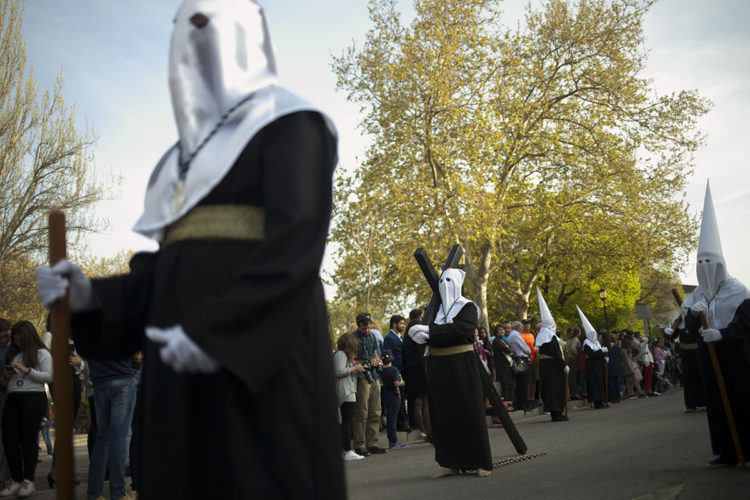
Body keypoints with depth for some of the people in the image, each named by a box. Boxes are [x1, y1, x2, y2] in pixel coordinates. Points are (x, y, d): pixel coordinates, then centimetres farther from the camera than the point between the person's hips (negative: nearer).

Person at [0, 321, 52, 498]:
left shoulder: (42, 353, 2)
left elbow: (49, 377, -7)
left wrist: (27, 370, -15)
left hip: (33, 397, -6)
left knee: (28, 439, -5)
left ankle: (29, 480, 1)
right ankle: (16, 479, 8)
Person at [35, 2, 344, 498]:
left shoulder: (288, 124, 1)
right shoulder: (188, 156, 25)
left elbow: (296, 244, -13)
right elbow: (172, 266, 19)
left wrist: (215, 330, -22)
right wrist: (92, 296, 3)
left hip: (259, 346, -7)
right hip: (185, 352, 7)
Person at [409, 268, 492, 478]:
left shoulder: (468, 307, -1)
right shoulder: (436, 308, 15)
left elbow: (460, 329, -19)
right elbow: (425, 332, 7)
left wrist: (430, 330, -25)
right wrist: (421, 335, -17)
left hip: (462, 366, -5)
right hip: (438, 367, 5)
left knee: (469, 412, -2)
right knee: (443, 414, 4)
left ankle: (482, 463, 6)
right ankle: (450, 463, 11)